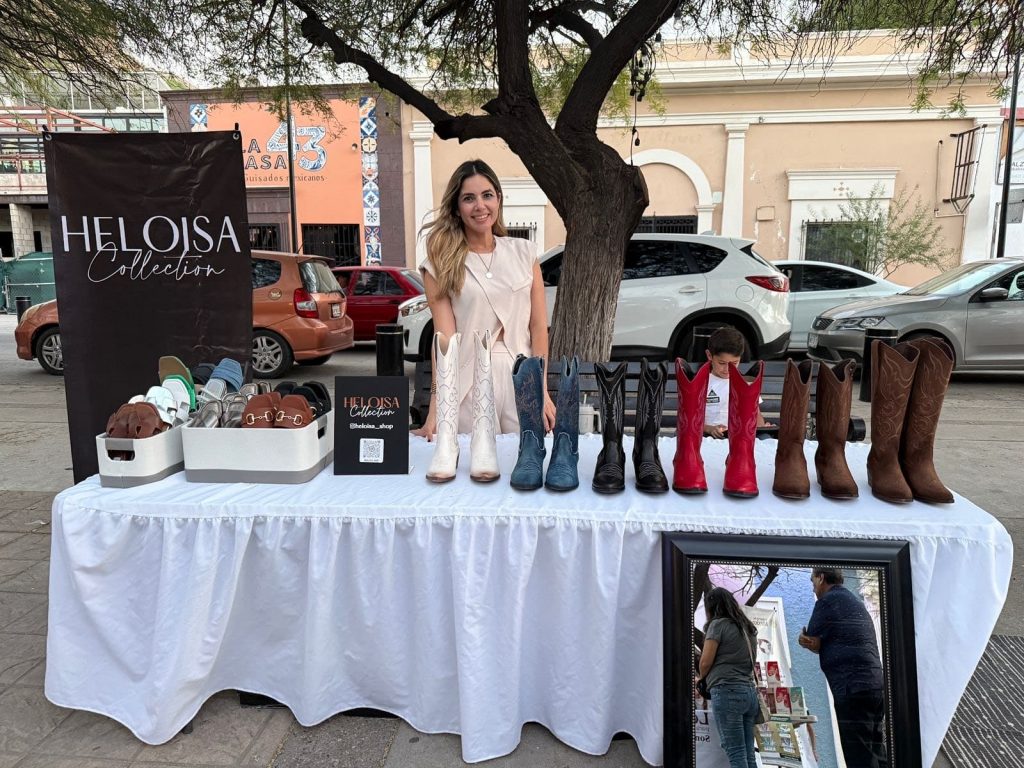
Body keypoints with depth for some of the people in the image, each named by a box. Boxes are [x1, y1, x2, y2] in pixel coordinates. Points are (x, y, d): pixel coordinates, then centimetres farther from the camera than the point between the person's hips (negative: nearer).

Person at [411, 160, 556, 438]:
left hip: (522, 377, 2)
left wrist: (541, 390, -3)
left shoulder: (524, 252, 6)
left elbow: (538, 327, 4)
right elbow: (445, 337, -9)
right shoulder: (440, 264, 0)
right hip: (468, 381, -2)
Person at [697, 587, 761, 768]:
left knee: (735, 753, -9)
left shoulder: (718, 624, -2)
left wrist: (701, 678, 15)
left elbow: (706, 662, -5)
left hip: (727, 691, -7)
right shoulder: (748, 628, 19)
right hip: (750, 691, 7)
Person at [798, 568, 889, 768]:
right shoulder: (856, 602, 21)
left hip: (852, 689, -9)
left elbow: (813, 644, -4)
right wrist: (813, 641, 1)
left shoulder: (827, 601, -7)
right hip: (877, 685, 9)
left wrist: (806, 639, 16)